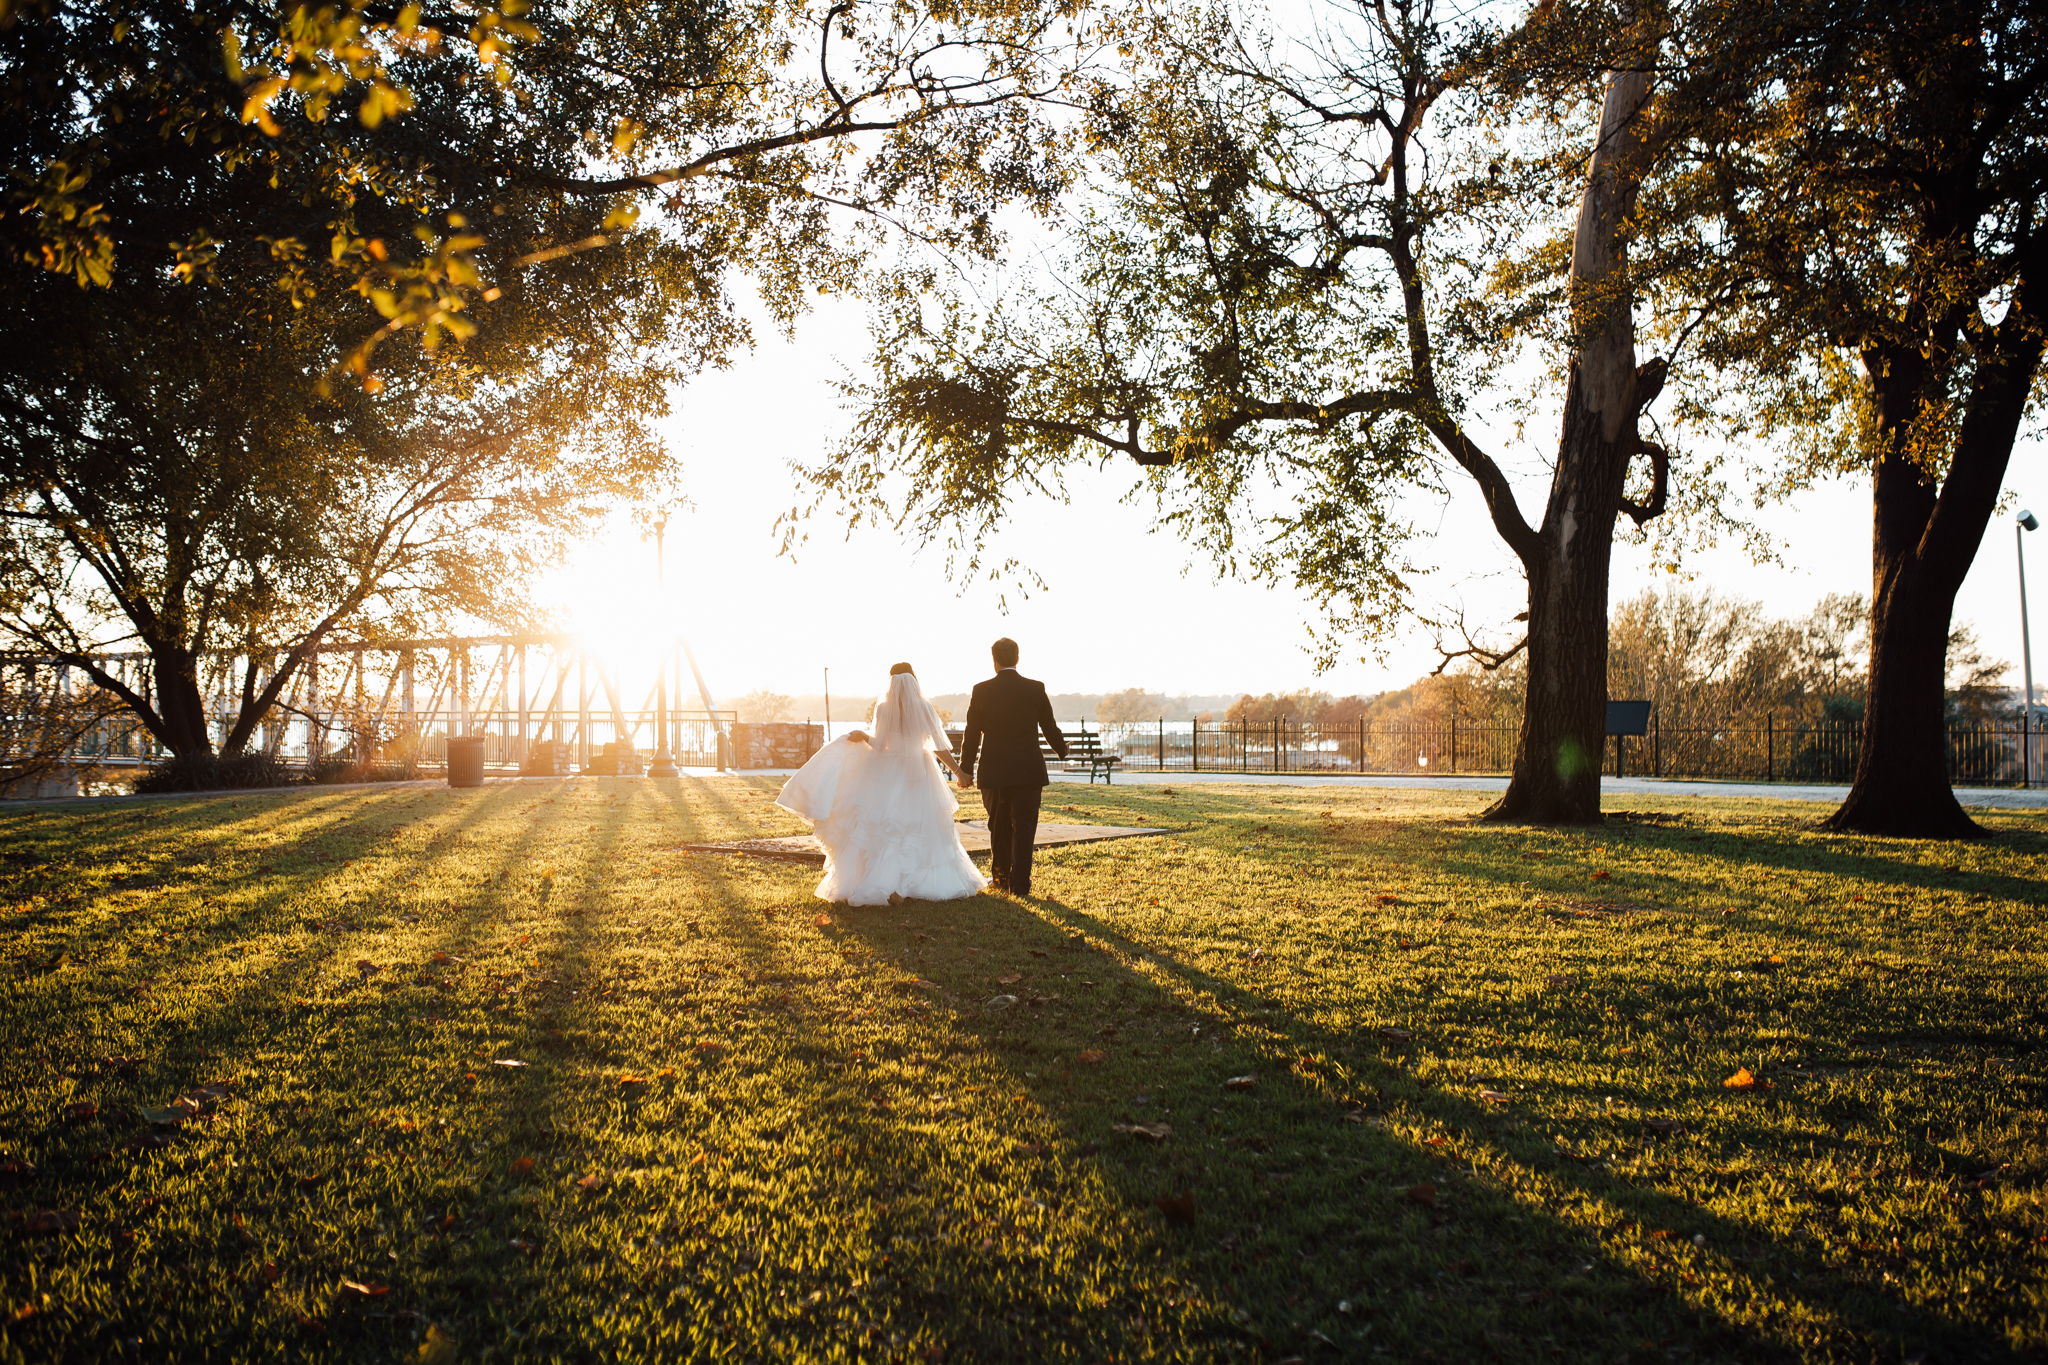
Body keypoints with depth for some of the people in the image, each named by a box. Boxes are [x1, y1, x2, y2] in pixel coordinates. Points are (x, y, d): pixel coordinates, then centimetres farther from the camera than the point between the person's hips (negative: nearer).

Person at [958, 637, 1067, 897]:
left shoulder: (982, 691, -4)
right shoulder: (1036, 689, -3)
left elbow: (972, 733, -3)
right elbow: (1049, 727, 6)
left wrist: (966, 769, 4)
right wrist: (1062, 750, 25)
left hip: (994, 771, 1)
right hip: (1028, 770, -1)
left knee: (999, 827, 15)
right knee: (1024, 827, 3)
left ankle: (1001, 878, 25)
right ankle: (1019, 884, -1)